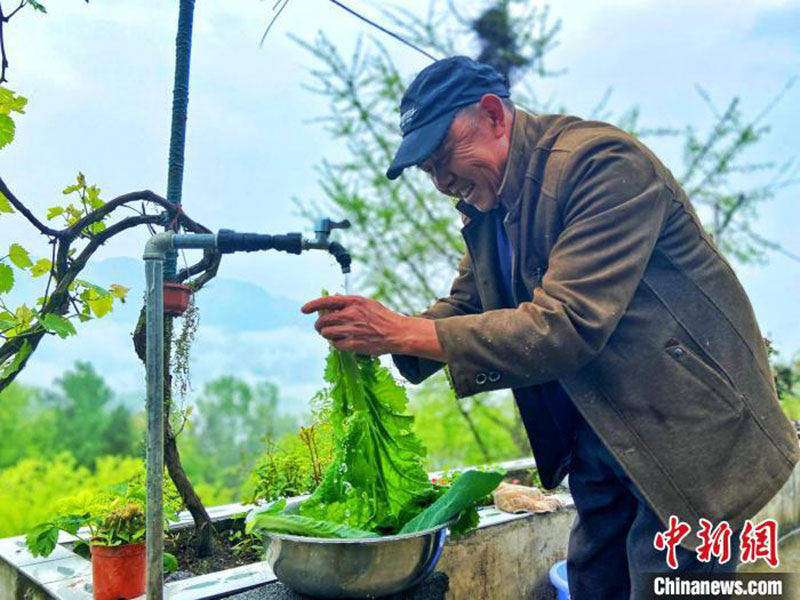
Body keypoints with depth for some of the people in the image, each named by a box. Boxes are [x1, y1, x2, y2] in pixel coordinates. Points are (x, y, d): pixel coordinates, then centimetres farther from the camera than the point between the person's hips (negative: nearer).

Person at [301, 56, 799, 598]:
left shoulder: (603, 161, -24)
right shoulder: (488, 202, 3)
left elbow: (565, 327, -32)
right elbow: (466, 304, 11)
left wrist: (404, 330, -31)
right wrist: (382, 334, -10)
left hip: (685, 432, -8)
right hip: (596, 443, 8)